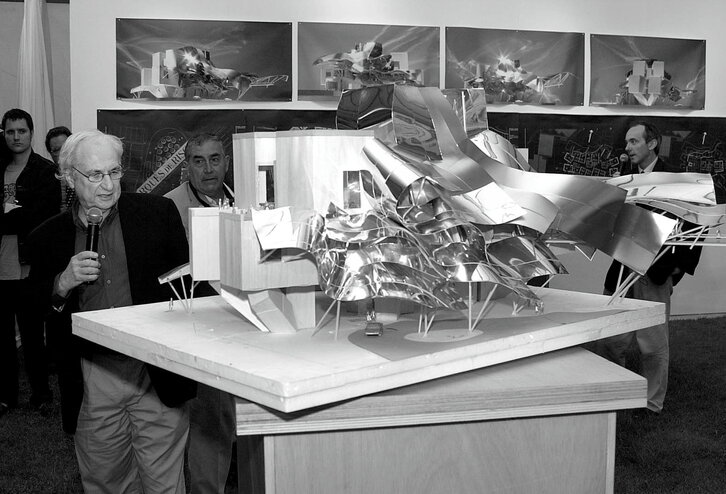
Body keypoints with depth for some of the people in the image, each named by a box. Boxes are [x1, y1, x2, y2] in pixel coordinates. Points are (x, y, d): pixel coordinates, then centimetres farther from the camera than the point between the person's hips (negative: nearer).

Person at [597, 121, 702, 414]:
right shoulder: (625, 174, 8)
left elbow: (695, 223, -7)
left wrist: (680, 265, -10)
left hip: (654, 272, -5)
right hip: (621, 268, 5)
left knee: (653, 344, 4)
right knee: (609, 340, 8)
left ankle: (652, 405, 18)